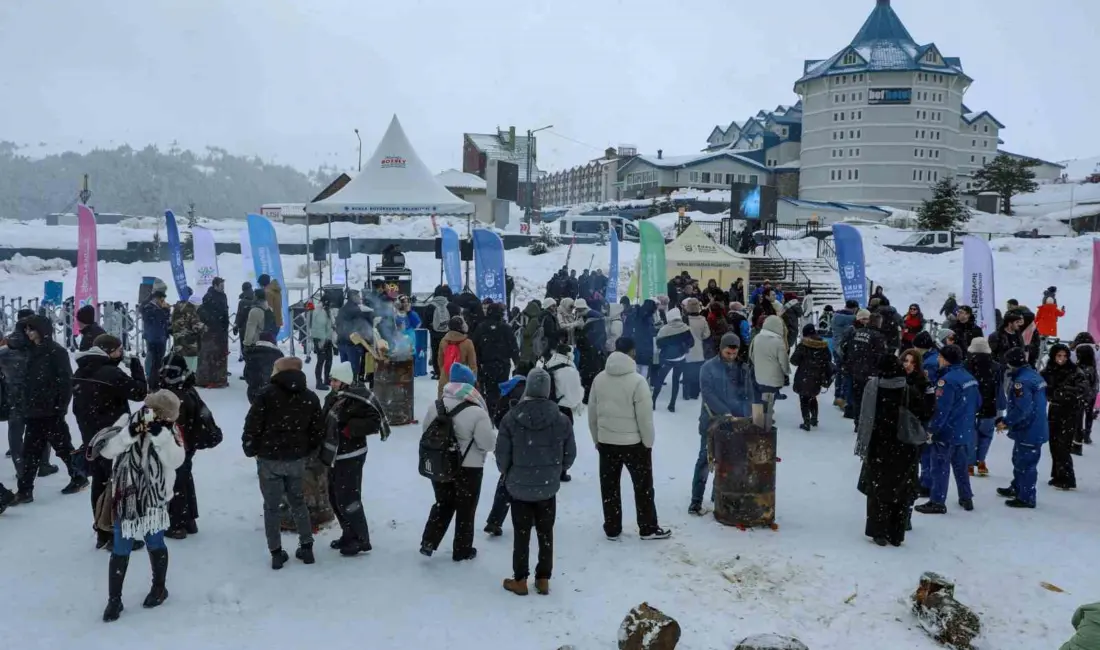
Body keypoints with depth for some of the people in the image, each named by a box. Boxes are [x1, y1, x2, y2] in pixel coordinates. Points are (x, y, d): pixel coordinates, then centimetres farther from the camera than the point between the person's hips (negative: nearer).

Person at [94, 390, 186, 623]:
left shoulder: (169, 431, -7)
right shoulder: (128, 423, -9)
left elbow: (175, 460, -21)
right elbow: (104, 448, -20)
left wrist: (160, 433, -31)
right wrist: (130, 433, -34)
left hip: (154, 500, 1)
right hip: (125, 500, 0)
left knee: (155, 545, 16)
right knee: (121, 551, 6)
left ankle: (159, 587, 37)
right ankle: (114, 599, 22)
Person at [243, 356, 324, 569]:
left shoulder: (267, 393, -9)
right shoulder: (310, 397, 3)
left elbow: (252, 424, -12)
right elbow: (318, 430, 5)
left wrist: (251, 449, 2)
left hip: (269, 459, -3)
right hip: (296, 459, 3)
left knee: (271, 507, 9)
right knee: (298, 502, 19)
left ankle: (276, 553, 12)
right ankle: (306, 547, 20)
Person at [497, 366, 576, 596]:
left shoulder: (511, 418, -16)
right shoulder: (561, 420, -10)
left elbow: (501, 454, -9)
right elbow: (570, 454, -1)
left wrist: (507, 474, 12)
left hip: (519, 487, -1)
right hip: (548, 487, 1)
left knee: (522, 535, 11)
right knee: (546, 534, 15)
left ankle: (520, 580, 21)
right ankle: (543, 580, 24)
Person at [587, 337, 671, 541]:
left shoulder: (599, 379, -1)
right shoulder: (637, 380, -17)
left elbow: (592, 413, 5)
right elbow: (645, 417, -16)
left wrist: (597, 439, 16)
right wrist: (648, 443, -3)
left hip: (606, 442, 4)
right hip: (634, 443, -4)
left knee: (609, 487, 13)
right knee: (643, 486, 10)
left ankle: (612, 529, 22)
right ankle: (648, 528, 19)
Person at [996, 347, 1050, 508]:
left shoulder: (1021, 381, -23)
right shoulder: (1035, 375, 9)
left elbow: (1021, 409, -28)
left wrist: (1006, 422, -14)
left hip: (1028, 431, -11)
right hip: (1036, 427, 11)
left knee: (1025, 464, -1)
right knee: (1019, 460, 23)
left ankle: (1026, 498, 6)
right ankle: (1016, 488, 37)